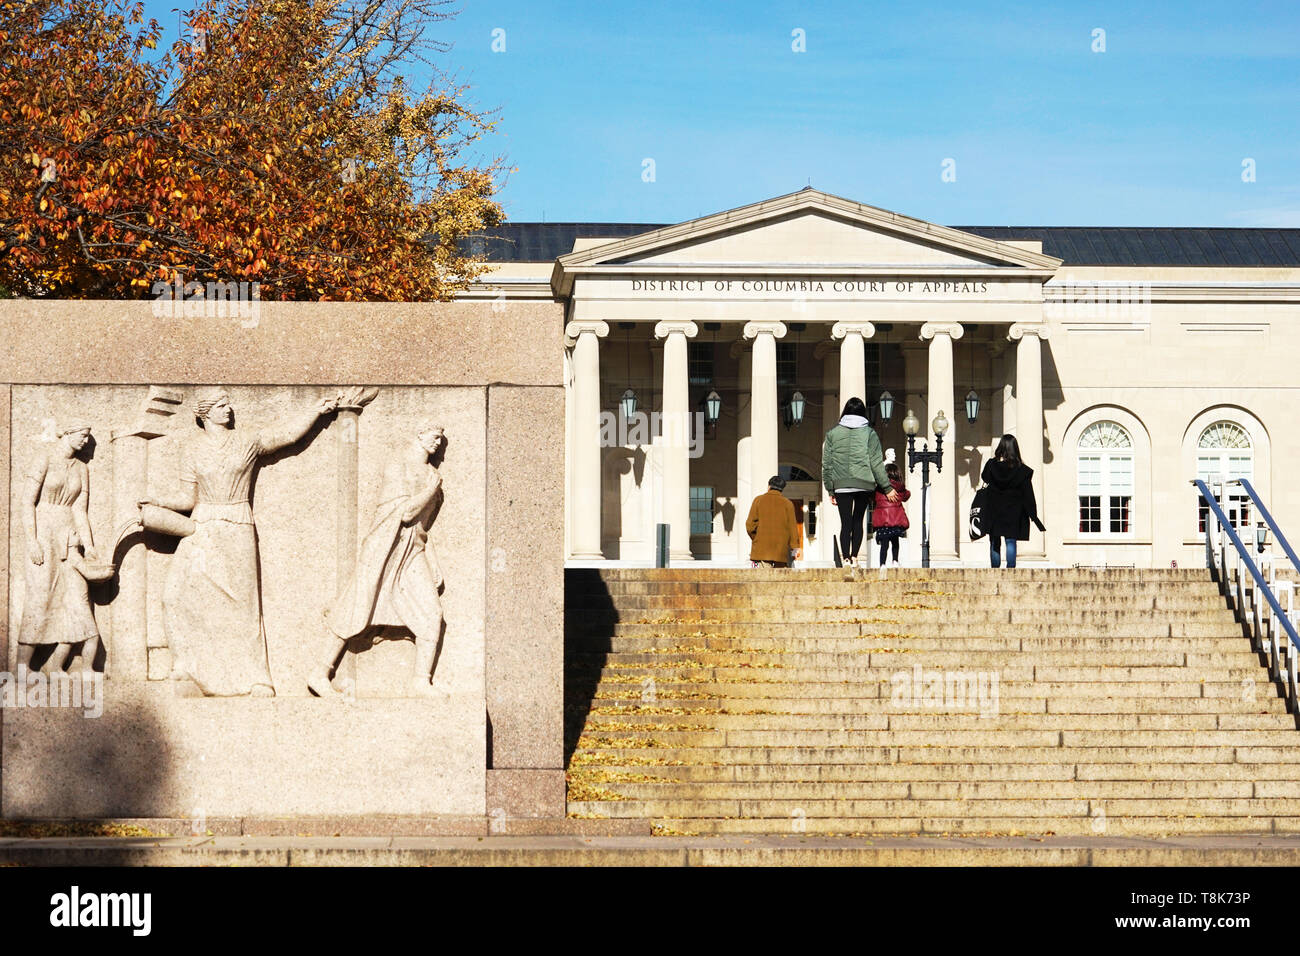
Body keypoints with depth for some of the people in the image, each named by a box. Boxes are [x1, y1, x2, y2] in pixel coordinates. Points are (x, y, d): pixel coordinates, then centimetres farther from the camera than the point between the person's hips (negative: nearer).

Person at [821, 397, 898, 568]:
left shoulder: (832, 433, 6)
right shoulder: (869, 433, 2)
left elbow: (826, 465, 7)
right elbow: (876, 463, -1)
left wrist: (830, 490, 14)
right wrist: (888, 488, 5)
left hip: (841, 485, 0)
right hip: (864, 484, 0)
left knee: (845, 523, 0)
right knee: (858, 521, 12)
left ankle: (846, 558, -12)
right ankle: (854, 556, 3)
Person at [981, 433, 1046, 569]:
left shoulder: (991, 465, -6)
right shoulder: (1021, 470, -9)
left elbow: (985, 479, 15)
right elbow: (1028, 495, -6)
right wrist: (1033, 515, -2)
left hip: (994, 512, 1)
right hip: (1014, 513, -1)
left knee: (995, 543, 10)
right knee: (1011, 542, 2)